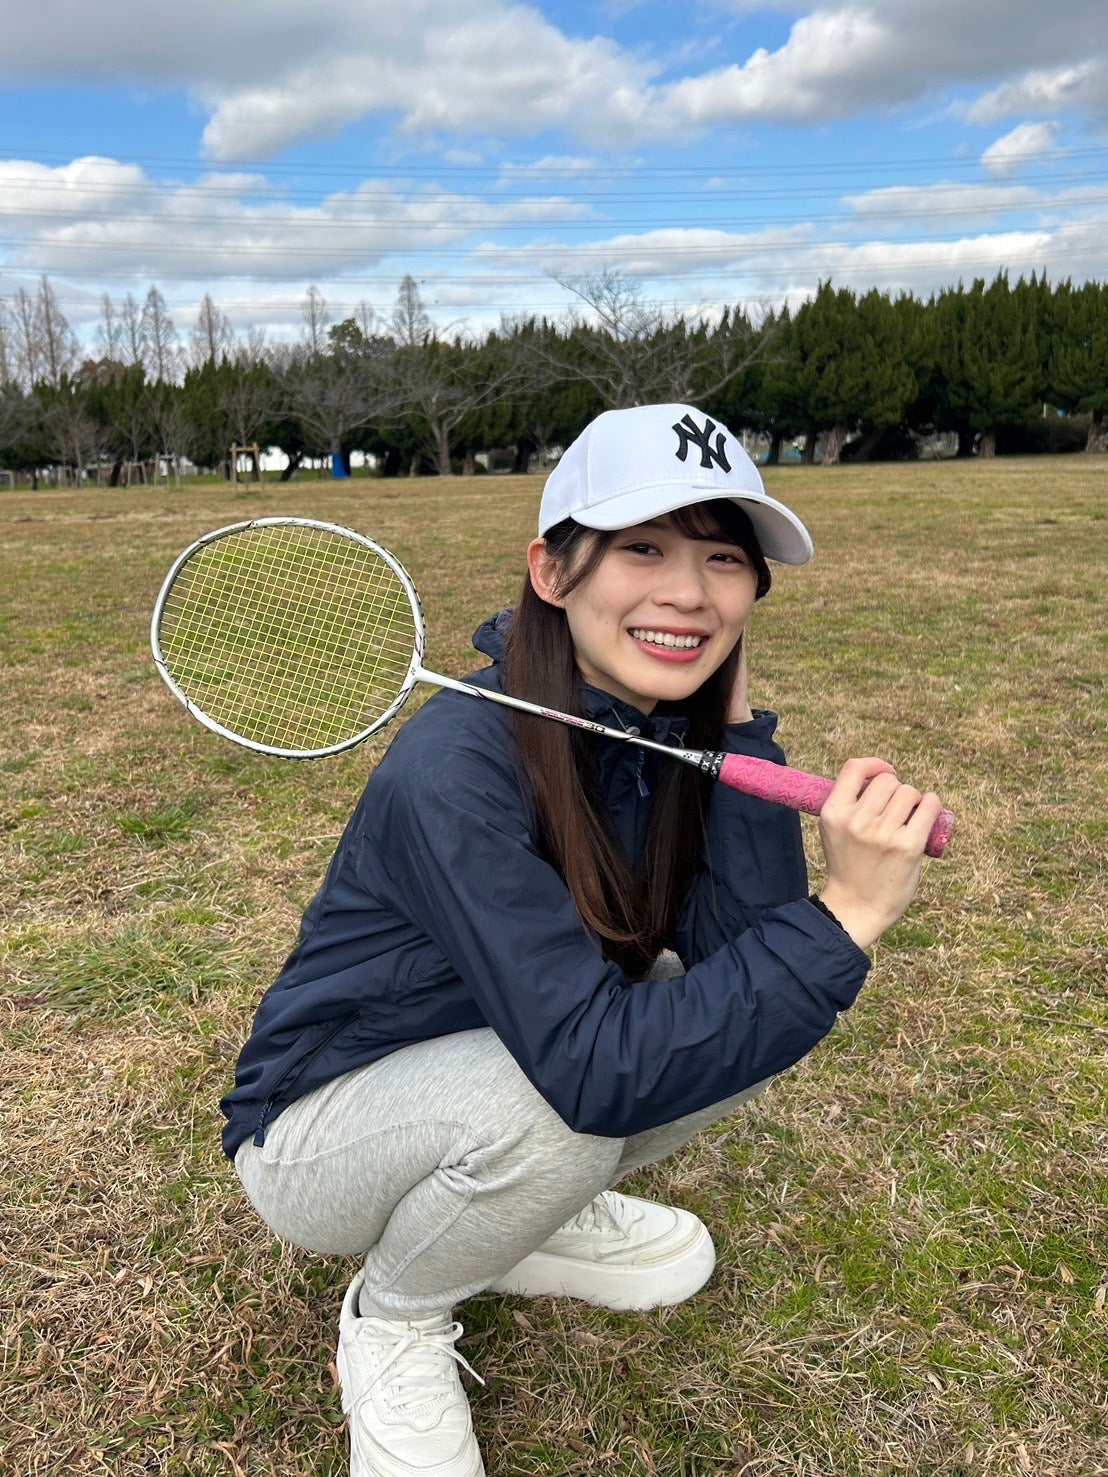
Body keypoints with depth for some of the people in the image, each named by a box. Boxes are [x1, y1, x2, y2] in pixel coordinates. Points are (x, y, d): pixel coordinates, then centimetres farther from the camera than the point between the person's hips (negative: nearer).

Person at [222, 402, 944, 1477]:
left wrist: (735, 719, -23)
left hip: (483, 1088, 6)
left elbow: (743, 952, -19)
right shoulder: (456, 767, -33)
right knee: (554, 1103, -36)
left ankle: (522, 1223, 13)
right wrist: (845, 916, -41)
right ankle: (390, 1313, 1)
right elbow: (595, 1066, -37)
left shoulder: (670, 724, -10)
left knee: (763, 1001, -10)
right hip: (314, 1129, -6)